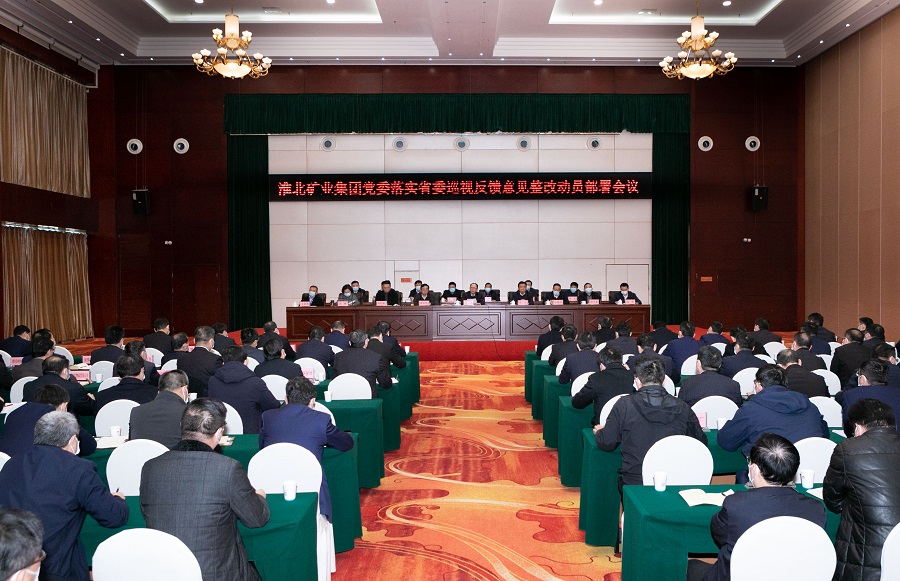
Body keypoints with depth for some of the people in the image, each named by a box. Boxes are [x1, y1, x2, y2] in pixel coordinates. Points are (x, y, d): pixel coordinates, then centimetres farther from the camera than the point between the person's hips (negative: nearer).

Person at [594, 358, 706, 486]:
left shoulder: (624, 404, -3)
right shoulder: (682, 408, 2)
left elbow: (606, 443, 2)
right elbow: (701, 442, 10)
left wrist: (599, 432, 26)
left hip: (635, 483, -2)